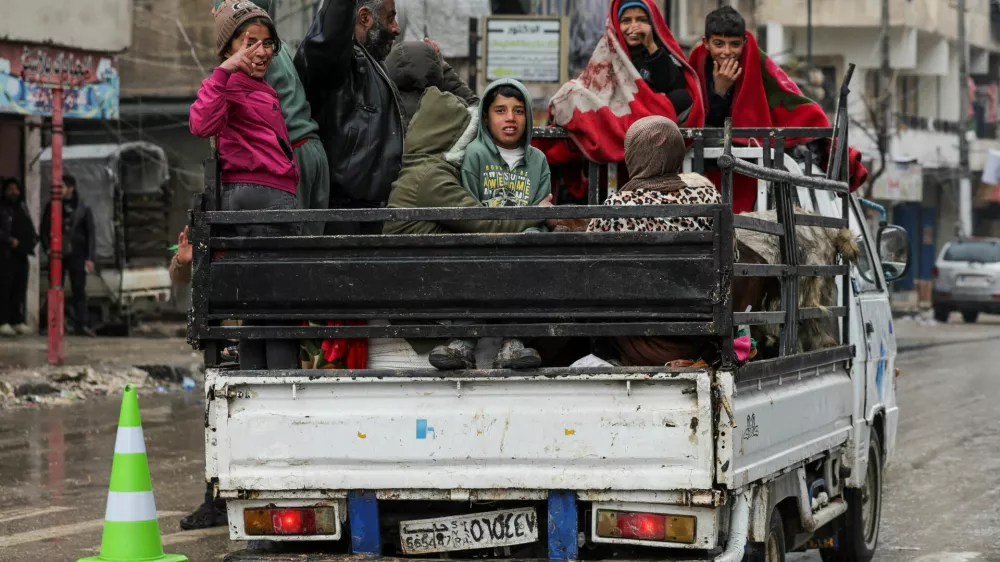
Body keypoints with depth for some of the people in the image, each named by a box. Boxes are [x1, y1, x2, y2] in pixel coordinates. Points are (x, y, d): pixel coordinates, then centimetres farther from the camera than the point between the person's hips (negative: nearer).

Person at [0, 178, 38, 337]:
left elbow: (30, 227, 24)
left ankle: (17, 321, 12)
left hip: (21, 253, 7)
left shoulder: (22, 207, 19)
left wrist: (34, 238, 6)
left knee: (20, 288, 8)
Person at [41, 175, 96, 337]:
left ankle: (81, 324, -6)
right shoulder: (52, 207, 7)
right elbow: (44, 229, 10)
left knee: (79, 290, -5)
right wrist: (48, 247, -5)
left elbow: (90, 234, 1)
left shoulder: (83, 209, 1)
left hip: (76, 254, -2)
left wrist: (90, 258, -5)